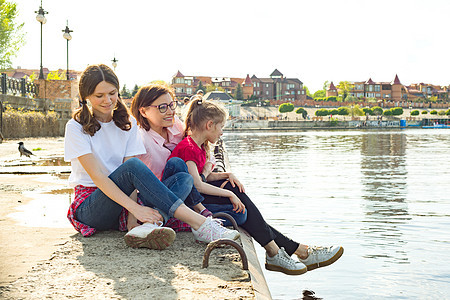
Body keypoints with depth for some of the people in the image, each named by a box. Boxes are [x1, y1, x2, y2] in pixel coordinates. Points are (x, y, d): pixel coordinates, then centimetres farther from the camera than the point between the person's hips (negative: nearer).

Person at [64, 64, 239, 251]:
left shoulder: (127, 124, 8)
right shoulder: (77, 127, -5)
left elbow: (130, 179, -4)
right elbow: (97, 176, -17)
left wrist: (132, 217, -21)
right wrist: (135, 208, -29)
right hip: (90, 209, -5)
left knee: (184, 179, -16)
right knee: (133, 166, -32)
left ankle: (146, 228, -46)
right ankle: (199, 224, -36)